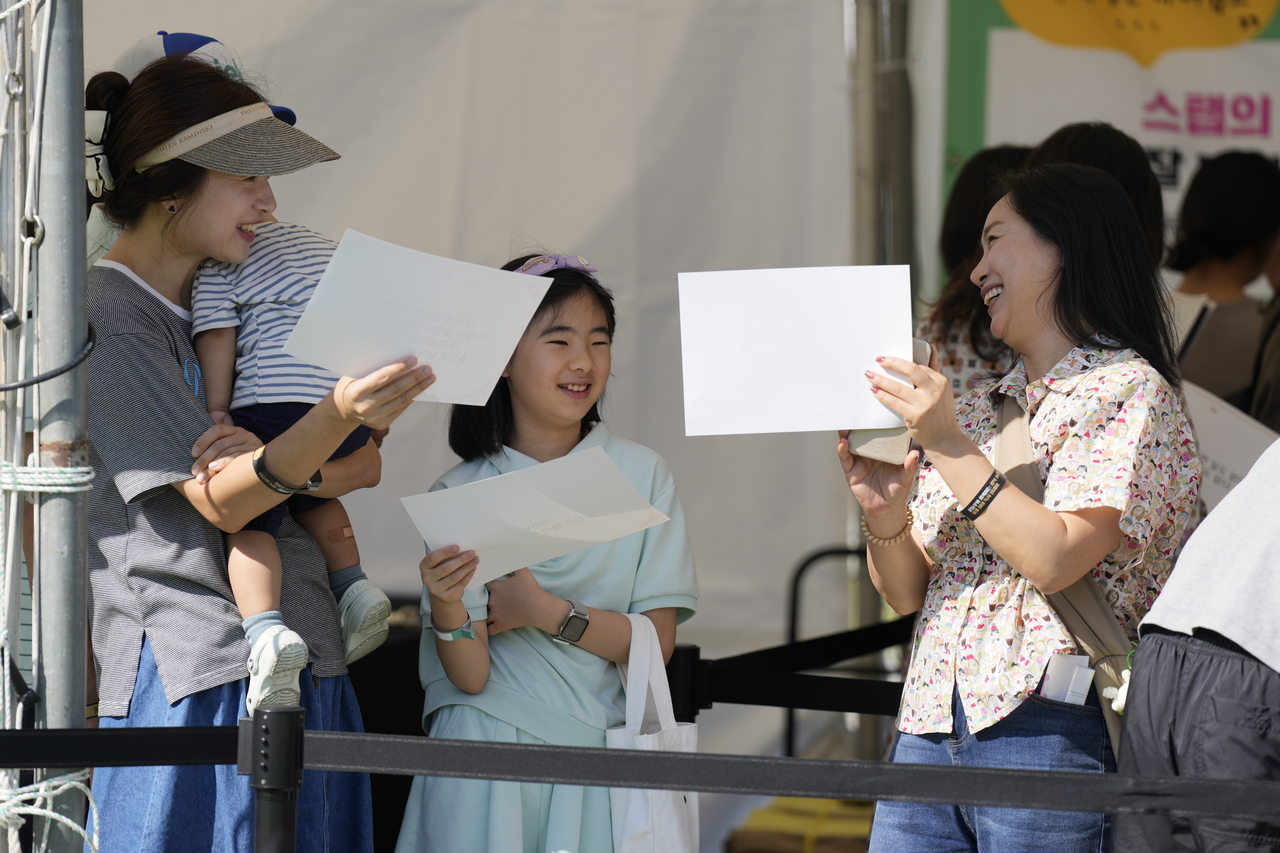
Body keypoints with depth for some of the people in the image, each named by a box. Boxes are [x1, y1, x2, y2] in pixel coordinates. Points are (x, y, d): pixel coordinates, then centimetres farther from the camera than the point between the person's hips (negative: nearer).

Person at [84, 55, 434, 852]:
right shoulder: (106, 320, -7)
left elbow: (363, 467, 11)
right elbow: (217, 500, -14)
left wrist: (265, 454, -11)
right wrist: (334, 420, -30)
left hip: (305, 665, 7)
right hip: (196, 676, -7)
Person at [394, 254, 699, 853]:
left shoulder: (642, 475, 3)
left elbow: (657, 640, -3)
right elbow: (470, 675, -7)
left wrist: (544, 611, -14)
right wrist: (447, 610, -28)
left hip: (601, 755, 1)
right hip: (487, 750, -1)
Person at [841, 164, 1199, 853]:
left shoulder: (1128, 391, -2)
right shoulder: (978, 408, 17)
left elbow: (1054, 560, -15)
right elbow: (908, 594, 15)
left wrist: (949, 446, -13)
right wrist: (886, 519, -4)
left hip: (1049, 724, -6)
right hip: (929, 729, 6)